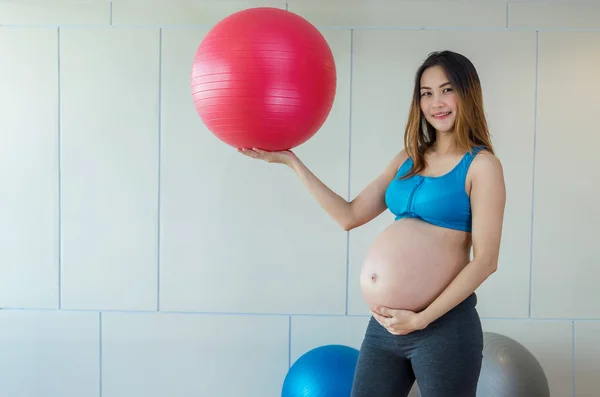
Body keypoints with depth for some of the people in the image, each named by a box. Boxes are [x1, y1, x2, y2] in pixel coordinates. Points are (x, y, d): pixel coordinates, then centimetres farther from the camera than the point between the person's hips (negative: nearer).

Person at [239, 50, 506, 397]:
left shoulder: (481, 164, -5)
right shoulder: (408, 159, 11)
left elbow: (486, 260, -11)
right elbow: (349, 215, 6)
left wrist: (423, 318, -16)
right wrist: (291, 161, 3)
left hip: (445, 323, -5)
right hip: (387, 321, 5)